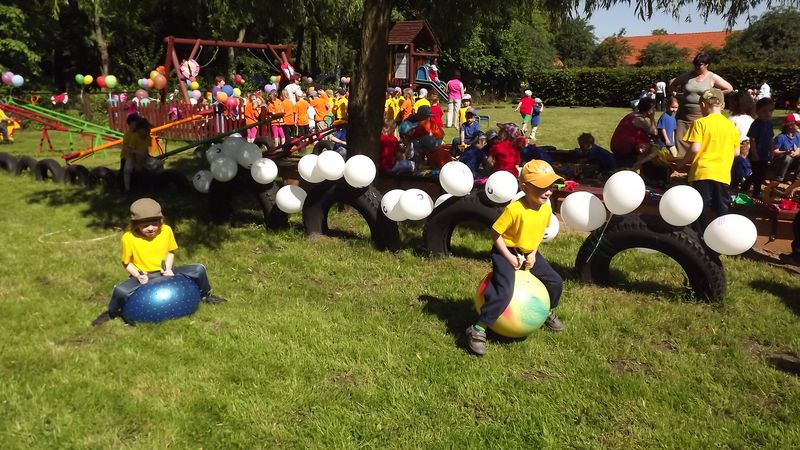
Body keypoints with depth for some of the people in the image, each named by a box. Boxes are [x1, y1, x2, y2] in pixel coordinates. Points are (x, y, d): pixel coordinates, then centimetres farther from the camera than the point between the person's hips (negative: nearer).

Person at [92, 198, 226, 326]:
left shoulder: (166, 231, -11)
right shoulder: (128, 238, -17)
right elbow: (126, 262, -4)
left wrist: (169, 269, -12)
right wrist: (138, 276, -20)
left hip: (165, 273, 2)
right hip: (144, 277, -2)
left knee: (199, 269, -15)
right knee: (120, 291, -32)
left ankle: (205, 295, 16)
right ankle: (112, 312, 5)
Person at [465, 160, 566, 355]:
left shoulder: (546, 208, -6)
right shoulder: (514, 209, -28)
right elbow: (495, 233, -21)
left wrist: (533, 254, -1)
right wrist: (509, 257, -21)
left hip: (529, 252, 7)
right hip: (506, 252, -7)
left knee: (556, 281, 10)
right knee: (504, 293, -23)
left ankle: (548, 312, 39)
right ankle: (477, 330, -12)